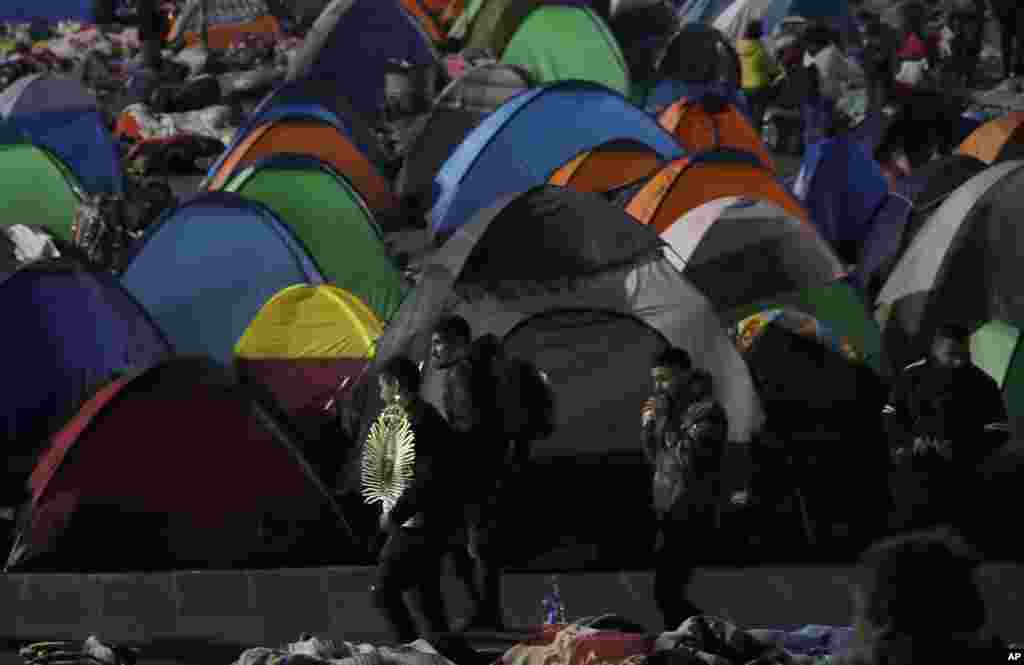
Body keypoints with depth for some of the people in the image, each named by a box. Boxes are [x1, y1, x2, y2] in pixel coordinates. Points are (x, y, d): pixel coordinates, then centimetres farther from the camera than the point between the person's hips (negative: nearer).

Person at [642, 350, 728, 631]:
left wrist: (663, 419, -16)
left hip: (691, 518, -9)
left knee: (667, 594, -14)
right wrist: (648, 426, 5)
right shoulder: (677, 409, 15)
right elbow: (656, 459, 22)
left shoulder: (706, 411, -11)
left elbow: (687, 457, -21)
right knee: (669, 594, 9)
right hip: (670, 515, 9)